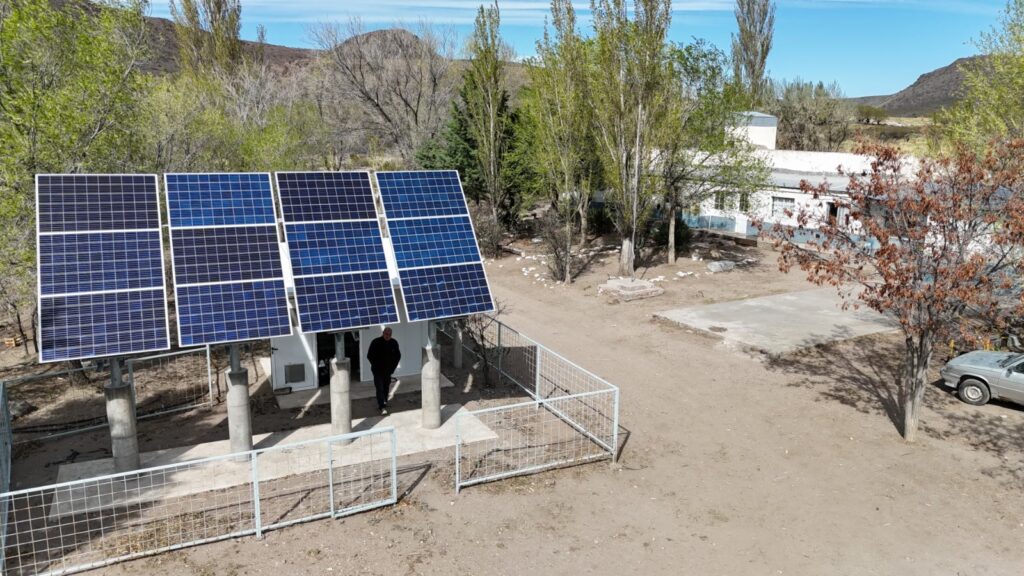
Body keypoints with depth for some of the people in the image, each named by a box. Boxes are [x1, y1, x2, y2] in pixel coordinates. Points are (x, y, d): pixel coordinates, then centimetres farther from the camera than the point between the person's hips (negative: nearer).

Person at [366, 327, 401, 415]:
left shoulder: (394, 343, -1)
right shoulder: (376, 342, -11)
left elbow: (398, 355, 12)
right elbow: (369, 356, -4)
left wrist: (392, 367, 5)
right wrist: (375, 366, -7)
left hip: (388, 370, 4)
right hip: (378, 371, -4)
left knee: (386, 388, 10)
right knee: (380, 388, -11)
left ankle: (383, 403, 27)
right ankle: (382, 407, -13)